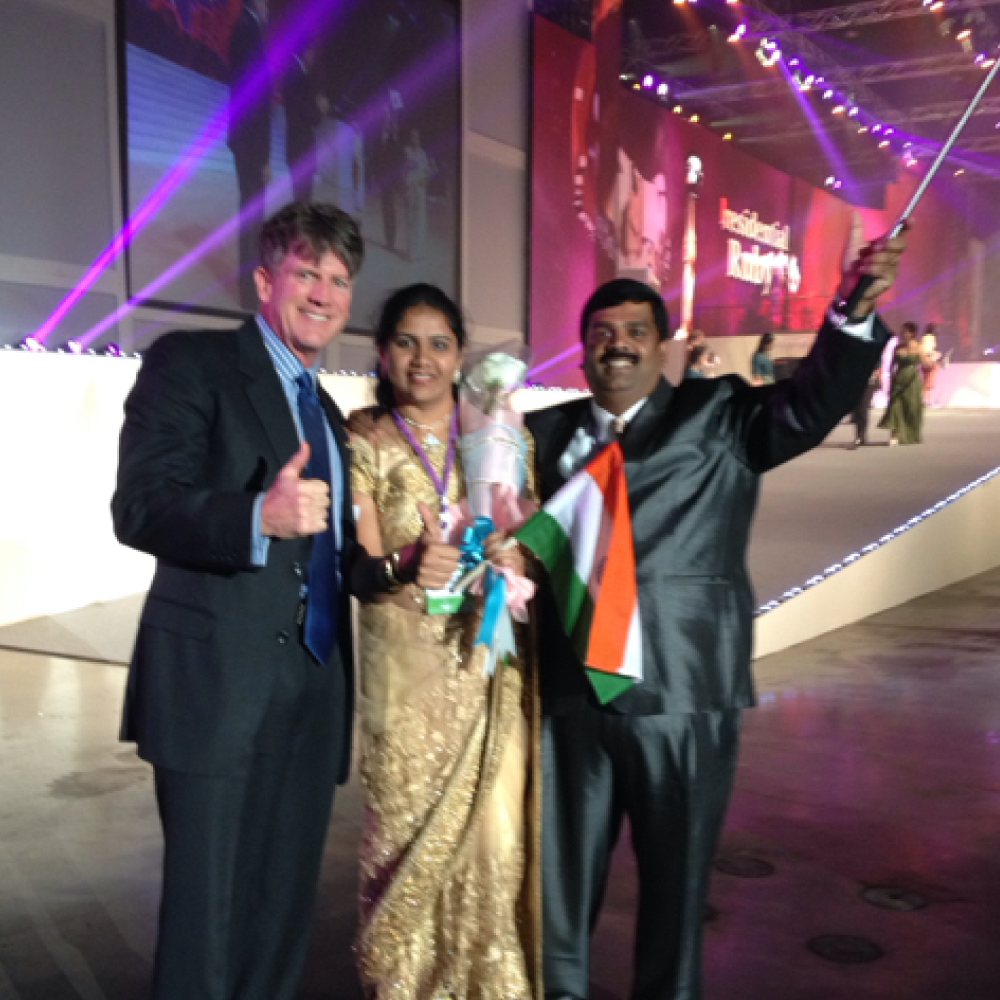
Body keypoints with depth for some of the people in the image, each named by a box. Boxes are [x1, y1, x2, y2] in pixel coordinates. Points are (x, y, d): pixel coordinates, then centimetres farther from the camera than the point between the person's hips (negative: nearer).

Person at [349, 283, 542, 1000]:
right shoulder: (365, 442, -1)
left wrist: (514, 559, -18)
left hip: (489, 666, 2)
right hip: (405, 670, -1)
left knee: (494, 833, 3)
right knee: (409, 829, 5)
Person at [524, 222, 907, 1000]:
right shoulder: (547, 432, 11)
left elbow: (810, 404, -12)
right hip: (569, 693, 3)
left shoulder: (719, 416, 3)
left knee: (677, 880, 13)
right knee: (561, 872, 16)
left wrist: (855, 312, -26)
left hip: (683, 694, -2)